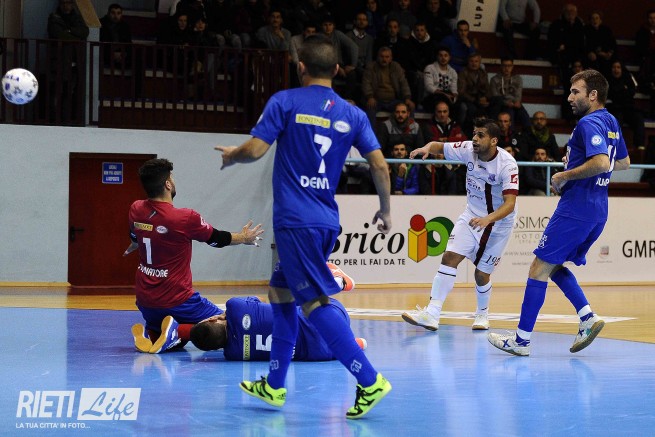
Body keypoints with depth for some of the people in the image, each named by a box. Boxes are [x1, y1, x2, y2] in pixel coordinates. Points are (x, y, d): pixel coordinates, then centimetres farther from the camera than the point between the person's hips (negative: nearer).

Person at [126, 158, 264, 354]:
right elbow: (218, 238, 0)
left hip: (145, 301, 6)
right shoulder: (186, 218, -18)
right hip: (177, 301, -6)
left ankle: (149, 334, -5)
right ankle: (177, 331, -15)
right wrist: (244, 238, 22)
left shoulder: (135, 210, -1)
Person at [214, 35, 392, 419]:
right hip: (327, 221, 6)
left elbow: (255, 150, -10)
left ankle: (370, 381, -16)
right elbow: (380, 165, 4)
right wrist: (385, 210, 17)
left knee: (316, 302, -8)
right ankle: (274, 386, 23)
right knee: (281, 294, 19)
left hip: (295, 221, -6)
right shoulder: (353, 114, 8)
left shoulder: (285, 102, -5)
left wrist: (231, 155, 12)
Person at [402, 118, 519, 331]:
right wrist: (427, 148, -22)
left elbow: (510, 203, -33)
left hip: (499, 222, -4)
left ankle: (482, 314, 31)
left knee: (482, 274, 1)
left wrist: (487, 219, -49)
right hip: (472, 215, 4)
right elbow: (438, 146, 2)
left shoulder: (507, 165, -25)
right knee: (450, 257, -13)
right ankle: (432, 314, -19)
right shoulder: (469, 149, -11)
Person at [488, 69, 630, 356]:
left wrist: (564, 176, -17)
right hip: (597, 211, 10)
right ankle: (588, 317, 4)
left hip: (575, 210, -10)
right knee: (554, 267, 19)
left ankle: (522, 340, -2)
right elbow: (623, 163, 27)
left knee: (539, 268, -4)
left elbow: (601, 162, -29)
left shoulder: (589, 123, -15)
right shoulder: (611, 122, 14)